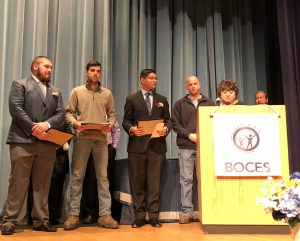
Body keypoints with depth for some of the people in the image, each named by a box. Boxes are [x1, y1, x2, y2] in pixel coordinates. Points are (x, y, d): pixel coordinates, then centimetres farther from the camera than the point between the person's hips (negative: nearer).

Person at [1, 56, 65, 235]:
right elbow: (16, 108, -7)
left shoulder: (55, 92, 21)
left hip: (48, 143, 5)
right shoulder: (20, 85, 7)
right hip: (23, 141, -4)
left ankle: (41, 220, 12)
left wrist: (47, 124, -11)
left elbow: (61, 114, 9)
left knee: (43, 184, 6)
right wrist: (33, 128, -14)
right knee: (18, 182, -3)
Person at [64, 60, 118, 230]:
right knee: (77, 176, 1)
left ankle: (105, 214, 6)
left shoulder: (107, 93, 13)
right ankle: (74, 214, 8)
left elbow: (112, 114, 11)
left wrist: (110, 125, -9)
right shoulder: (77, 91, 9)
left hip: (101, 139, 1)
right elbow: (68, 113, 5)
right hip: (82, 138, -1)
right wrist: (75, 123, -14)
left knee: (103, 176, 2)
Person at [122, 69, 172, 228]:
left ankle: (154, 216, 9)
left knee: (154, 182, 1)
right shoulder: (132, 99, 8)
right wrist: (131, 129, -16)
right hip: (137, 145, -1)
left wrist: (166, 129, -9)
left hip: (157, 146, 1)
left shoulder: (162, 100, 16)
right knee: (138, 182, 4)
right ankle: (139, 216, 13)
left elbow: (168, 120, 12)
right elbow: (126, 121, 4)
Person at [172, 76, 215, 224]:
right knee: (186, 179, -2)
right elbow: (175, 123, 4)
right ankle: (186, 211, 3)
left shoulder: (209, 103, 15)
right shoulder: (180, 104, 12)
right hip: (186, 146, -1)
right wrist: (189, 135, -8)